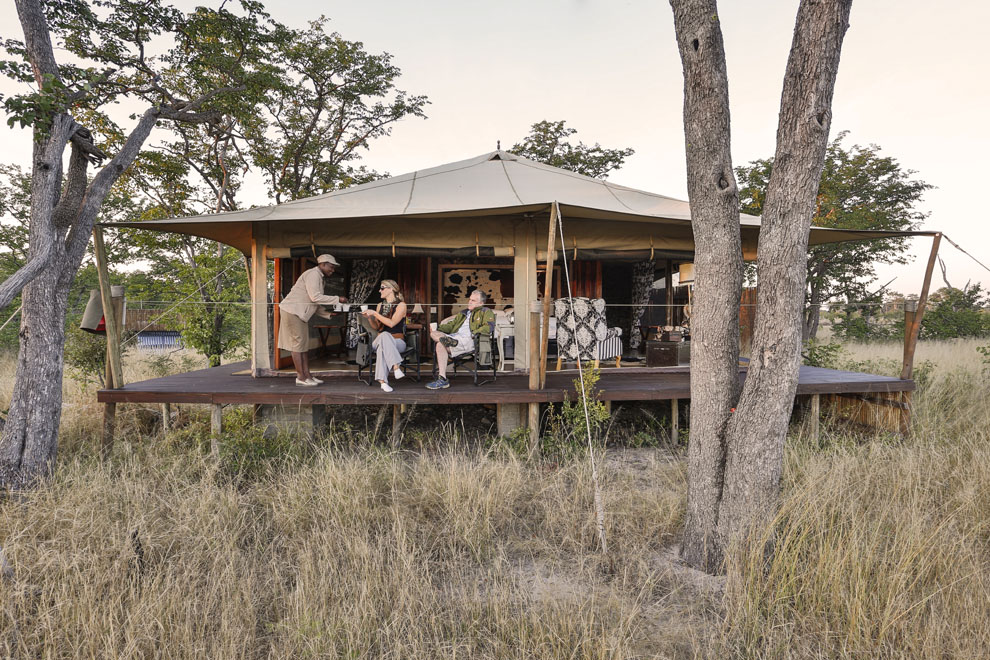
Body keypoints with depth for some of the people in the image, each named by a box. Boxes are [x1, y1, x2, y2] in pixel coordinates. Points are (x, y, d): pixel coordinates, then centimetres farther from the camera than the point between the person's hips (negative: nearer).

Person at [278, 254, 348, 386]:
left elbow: (314, 304, 18)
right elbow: (315, 297, -25)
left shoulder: (318, 277, 19)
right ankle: (300, 377, -2)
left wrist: (328, 314, 6)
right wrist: (337, 299, -20)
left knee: (304, 345, 9)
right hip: (292, 311, -10)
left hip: (300, 314, 10)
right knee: (297, 344, -7)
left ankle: (307, 375, 12)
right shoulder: (313, 274, -13)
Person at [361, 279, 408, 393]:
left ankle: (382, 380, -45)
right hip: (381, 339, 3)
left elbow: (391, 323, -15)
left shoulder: (401, 305, -1)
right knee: (384, 335, -36)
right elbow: (377, 327, 16)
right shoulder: (380, 305, 16)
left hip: (398, 341, -3)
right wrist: (369, 317, -1)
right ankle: (396, 367, -47)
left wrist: (374, 313, -14)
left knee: (382, 345, -38)